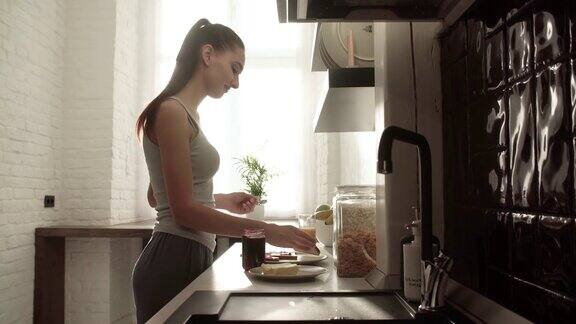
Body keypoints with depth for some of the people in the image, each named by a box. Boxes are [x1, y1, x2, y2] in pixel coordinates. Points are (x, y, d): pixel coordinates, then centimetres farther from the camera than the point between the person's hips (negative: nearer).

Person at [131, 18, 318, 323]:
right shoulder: (172, 111, -14)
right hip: (173, 261, -9)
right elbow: (184, 211, -18)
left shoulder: (184, 113, 14)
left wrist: (223, 201, 12)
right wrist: (266, 230, -18)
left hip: (189, 258, 9)